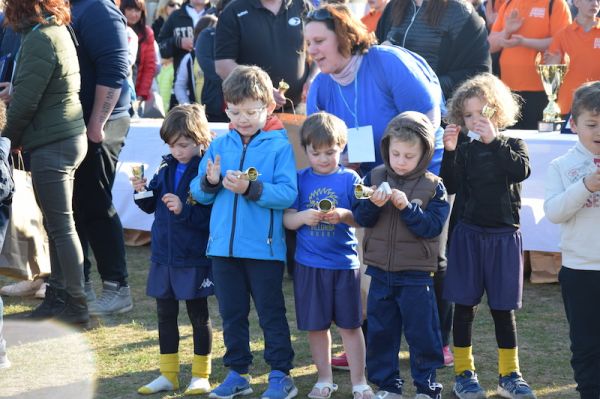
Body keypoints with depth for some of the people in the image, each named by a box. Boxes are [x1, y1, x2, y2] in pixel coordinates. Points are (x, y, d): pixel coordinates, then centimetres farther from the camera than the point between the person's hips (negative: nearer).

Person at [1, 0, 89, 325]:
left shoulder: (39, 37, -17)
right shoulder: (58, 30, 12)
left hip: (51, 143, -10)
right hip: (66, 137, 10)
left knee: (61, 225, -5)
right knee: (56, 224, 15)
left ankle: (76, 307, -1)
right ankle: (58, 296, 23)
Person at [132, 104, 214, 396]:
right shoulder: (166, 168, 5)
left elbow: (213, 216, -19)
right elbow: (152, 206, 13)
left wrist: (184, 210, -27)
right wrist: (142, 191, -6)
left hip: (194, 259, -7)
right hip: (163, 255, 7)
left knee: (199, 316, 7)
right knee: (165, 315, 14)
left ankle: (200, 376, 18)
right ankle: (168, 375, 24)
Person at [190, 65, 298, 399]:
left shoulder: (280, 145, -8)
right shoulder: (220, 145, 6)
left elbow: (288, 194, -16)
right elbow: (199, 193, 7)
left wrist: (251, 189, -26)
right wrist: (209, 183, -14)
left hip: (264, 246, -5)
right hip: (224, 246, 5)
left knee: (271, 312, 4)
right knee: (232, 313, 14)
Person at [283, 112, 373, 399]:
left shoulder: (349, 178, -1)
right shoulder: (300, 180, 3)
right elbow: (287, 219, 1)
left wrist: (344, 215, -26)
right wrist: (303, 217, -20)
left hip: (344, 263, -2)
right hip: (308, 264, 2)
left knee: (350, 324, 4)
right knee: (316, 325, 9)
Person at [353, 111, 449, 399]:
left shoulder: (433, 187, -7)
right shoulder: (375, 178, 1)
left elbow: (433, 226, -15)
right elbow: (360, 218, -1)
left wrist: (407, 207, -25)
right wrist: (373, 204, -21)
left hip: (416, 274, -3)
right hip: (380, 270, 3)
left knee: (421, 331, 3)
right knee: (379, 331, 10)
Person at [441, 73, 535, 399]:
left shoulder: (512, 146, 2)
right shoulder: (463, 152, 3)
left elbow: (520, 170, -18)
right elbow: (450, 186, -9)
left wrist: (493, 141, -22)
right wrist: (449, 152, -19)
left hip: (503, 237, 0)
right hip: (468, 235, 0)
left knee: (503, 308, 6)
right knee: (465, 305, 3)